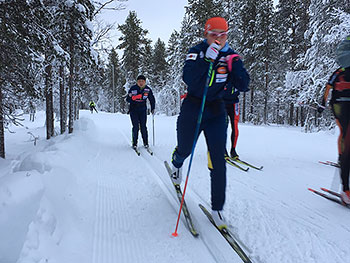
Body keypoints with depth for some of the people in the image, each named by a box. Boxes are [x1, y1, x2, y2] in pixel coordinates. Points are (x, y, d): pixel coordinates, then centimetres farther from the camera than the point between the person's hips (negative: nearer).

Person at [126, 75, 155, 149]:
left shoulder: (148, 89, -3)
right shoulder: (133, 88, -9)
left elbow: (152, 99, 10)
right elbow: (128, 100, -8)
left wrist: (152, 108, 5)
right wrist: (132, 97, -28)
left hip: (143, 110, 1)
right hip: (133, 110, -1)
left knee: (143, 127, -2)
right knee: (135, 127, -7)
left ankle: (146, 143, 11)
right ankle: (134, 143, 5)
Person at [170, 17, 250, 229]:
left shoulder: (231, 55, 0)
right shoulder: (197, 51, -8)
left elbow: (243, 86, -7)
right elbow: (188, 78, -25)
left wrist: (234, 66, -21)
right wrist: (208, 58, -31)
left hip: (216, 110, 2)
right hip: (192, 108, -1)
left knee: (218, 161, -6)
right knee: (185, 151, 17)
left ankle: (217, 207, 7)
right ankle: (177, 164, 57)